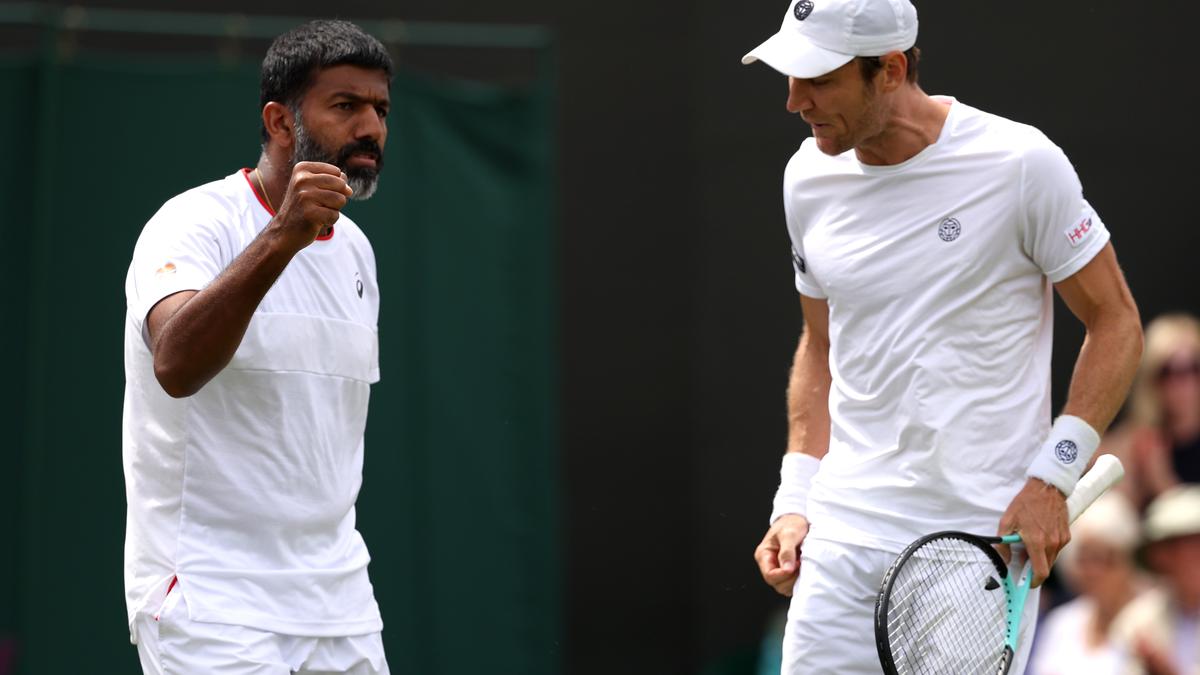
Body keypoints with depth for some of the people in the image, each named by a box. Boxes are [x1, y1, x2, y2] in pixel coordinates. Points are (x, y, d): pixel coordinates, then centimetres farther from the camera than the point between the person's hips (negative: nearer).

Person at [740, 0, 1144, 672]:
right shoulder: (809, 177, 7)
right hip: (845, 535, 4)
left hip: (987, 535, -4)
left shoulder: (1020, 164, -9)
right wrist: (796, 501, 9)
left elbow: (1116, 323, -2)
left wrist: (1052, 478, -12)